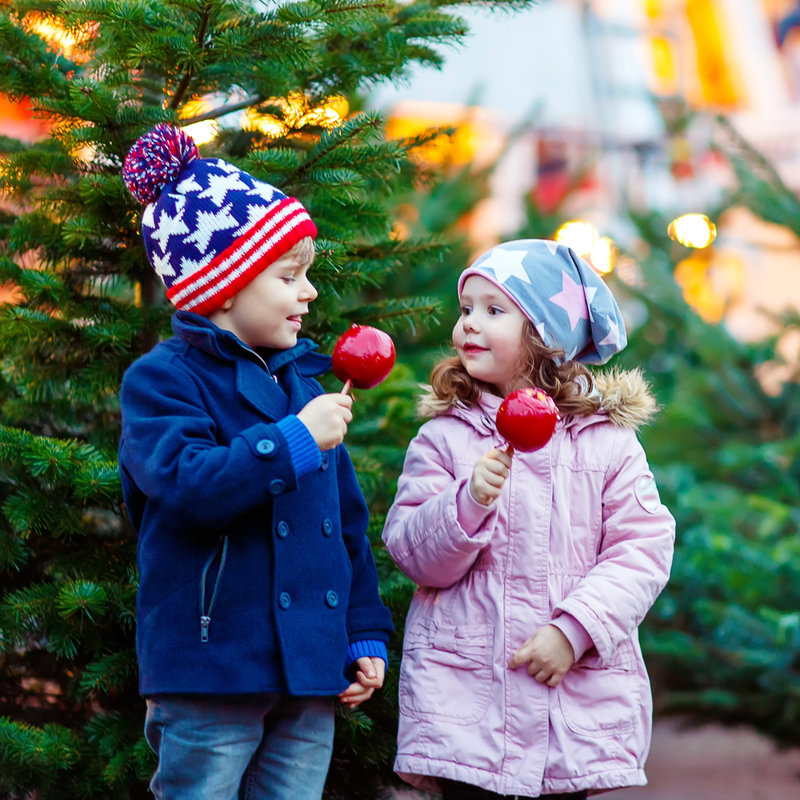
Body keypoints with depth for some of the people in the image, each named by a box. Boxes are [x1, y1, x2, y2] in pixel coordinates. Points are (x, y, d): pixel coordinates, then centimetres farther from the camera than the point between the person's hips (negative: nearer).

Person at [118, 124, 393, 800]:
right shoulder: (162, 380, -5)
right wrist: (295, 440, -23)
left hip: (310, 681, 6)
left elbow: (348, 523, 19)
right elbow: (186, 485, -23)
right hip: (209, 675, -6)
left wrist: (366, 639, 16)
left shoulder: (305, 384, 16)